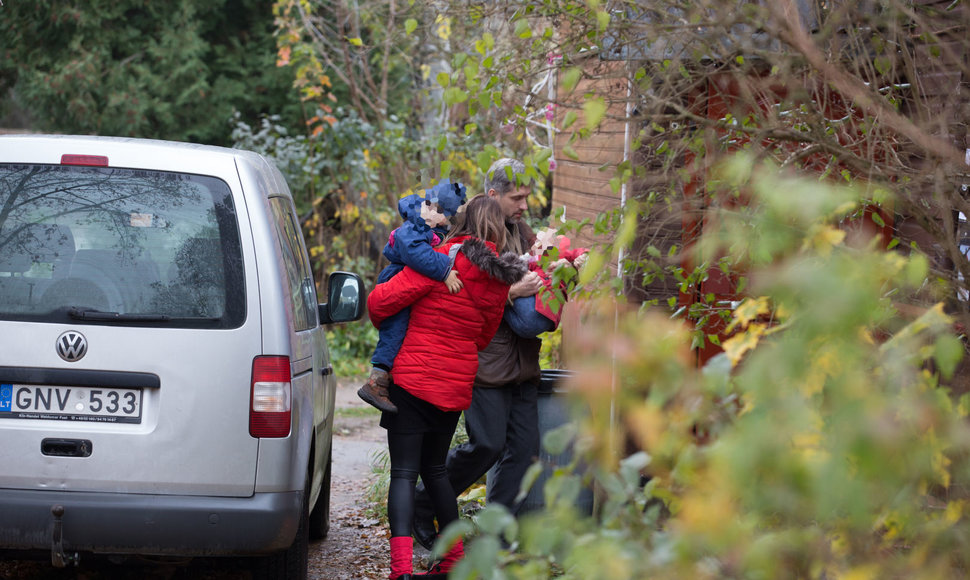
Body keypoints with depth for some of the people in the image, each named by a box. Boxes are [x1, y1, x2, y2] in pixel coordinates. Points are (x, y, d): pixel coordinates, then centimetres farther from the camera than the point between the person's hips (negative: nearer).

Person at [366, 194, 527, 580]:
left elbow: (381, 301, -12)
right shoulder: (499, 279, 5)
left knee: (404, 473, -6)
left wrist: (381, 322, 10)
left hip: (413, 381, -5)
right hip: (456, 385, 5)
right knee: (434, 468, 22)